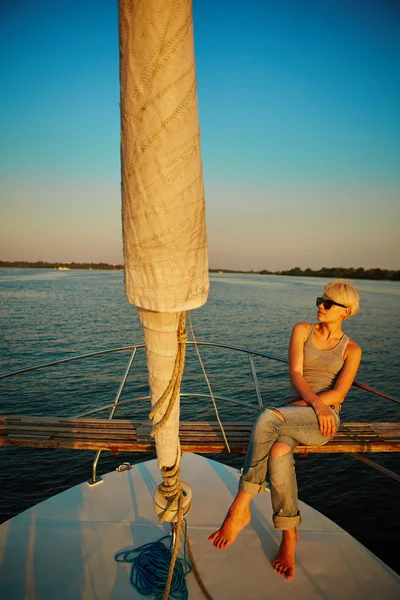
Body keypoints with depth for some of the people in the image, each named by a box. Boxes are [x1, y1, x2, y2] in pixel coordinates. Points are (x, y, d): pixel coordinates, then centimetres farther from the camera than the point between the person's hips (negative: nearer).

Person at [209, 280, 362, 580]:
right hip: (290, 415, 2)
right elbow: (295, 373, -1)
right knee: (278, 452, -34)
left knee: (268, 418, -35)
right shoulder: (302, 331, 12)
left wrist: (305, 405, -15)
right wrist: (316, 402, -19)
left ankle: (240, 509, -27)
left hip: (324, 419, -2)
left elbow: (339, 393, -2)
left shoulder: (351, 349, 10)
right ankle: (289, 533, -13)